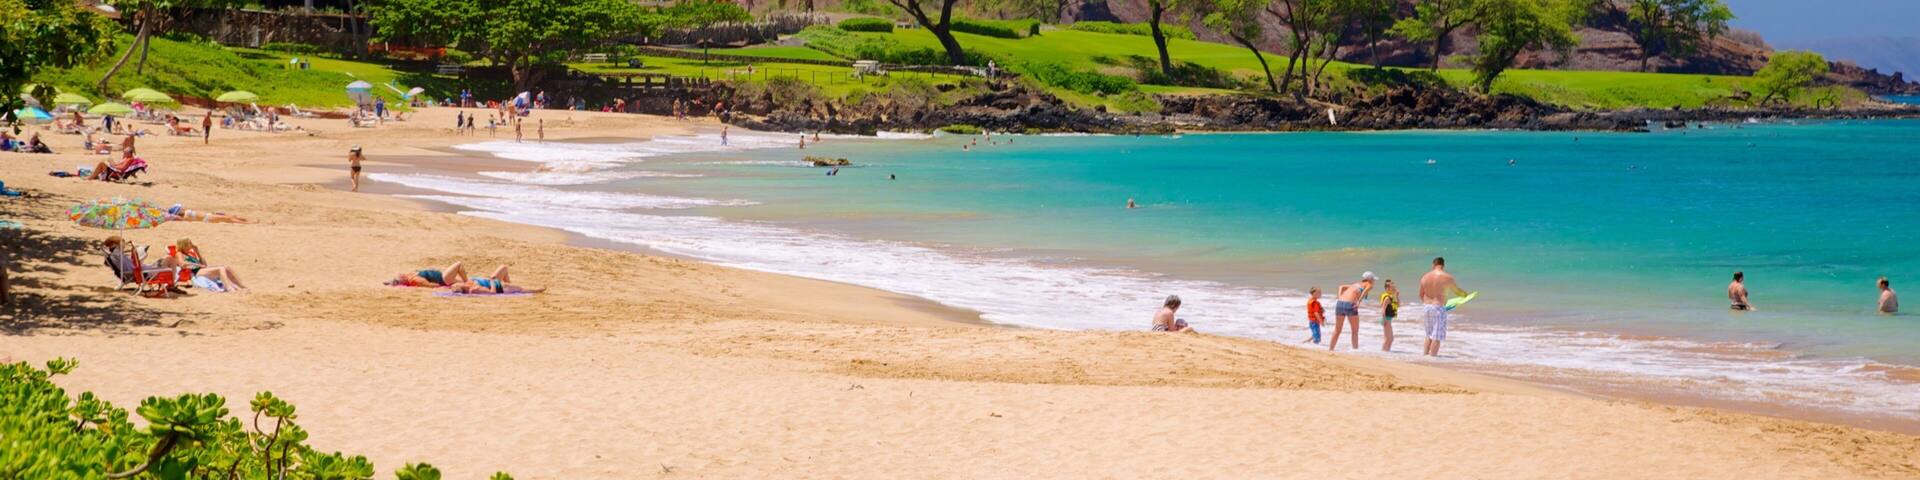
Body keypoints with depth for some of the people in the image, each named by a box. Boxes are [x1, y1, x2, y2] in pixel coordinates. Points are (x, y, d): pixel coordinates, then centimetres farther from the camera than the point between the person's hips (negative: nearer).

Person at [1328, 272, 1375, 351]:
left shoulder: (1356, 284, 30)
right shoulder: (1369, 285, 11)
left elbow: (1342, 287, 21)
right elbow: (1366, 289, -13)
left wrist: (1339, 296, 7)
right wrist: (1359, 302, -18)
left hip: (1340, 303, 6)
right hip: (1350, 305, -6)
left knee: (1337, 331, 14)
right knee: (1355, 331, 8)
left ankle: (1330, 350, 14)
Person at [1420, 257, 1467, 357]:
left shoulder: (1425, 277, 5)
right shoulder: (1447, 277, -8)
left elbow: (1421, 294, 12)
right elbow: (1458, 291, 4)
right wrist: (1465, 294, 26)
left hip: (1427, 306, 6)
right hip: (1439, 307, -6)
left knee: (1429, 334, 19)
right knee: (1437, 336, -1)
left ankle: (1425, 353, 20)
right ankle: (1432, 355, -4)